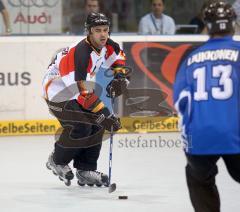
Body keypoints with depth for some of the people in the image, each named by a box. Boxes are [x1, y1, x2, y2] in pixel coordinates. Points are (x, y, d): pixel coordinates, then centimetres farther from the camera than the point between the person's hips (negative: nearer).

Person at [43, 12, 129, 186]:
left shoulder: (108, 46, -8)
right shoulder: (80, 54, -34)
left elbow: (118, 56, 19)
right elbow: (82, 92, -36)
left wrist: (120, 76, 0)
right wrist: (104, 114, -37)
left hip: (78, 87, 9)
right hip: (57, 92, -9)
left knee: (97, 125, 1)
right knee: (81, 127, -22)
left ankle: (85, 171, 9)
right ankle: (57, 162, 2)